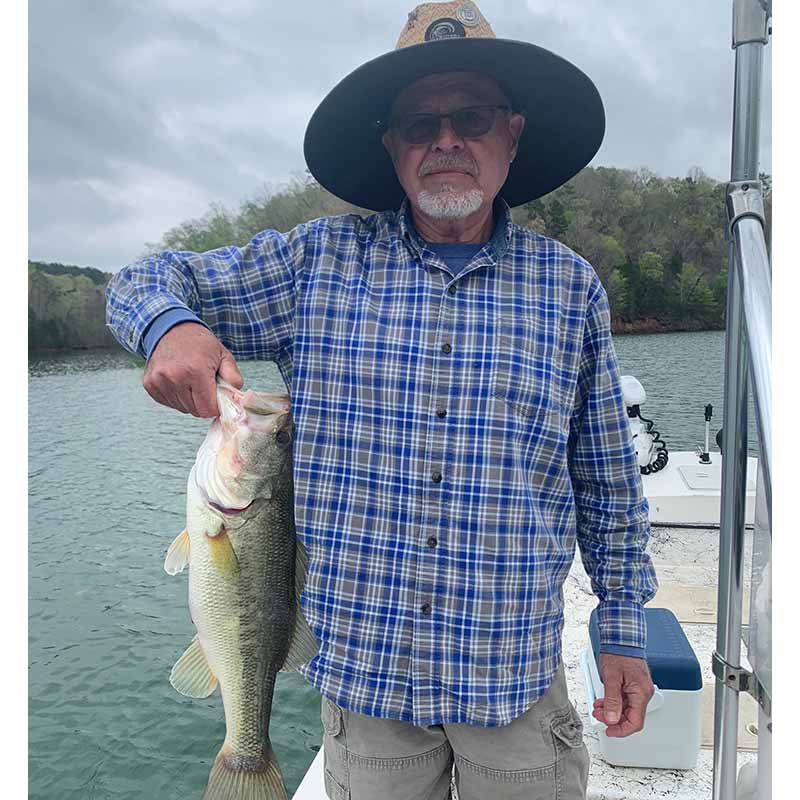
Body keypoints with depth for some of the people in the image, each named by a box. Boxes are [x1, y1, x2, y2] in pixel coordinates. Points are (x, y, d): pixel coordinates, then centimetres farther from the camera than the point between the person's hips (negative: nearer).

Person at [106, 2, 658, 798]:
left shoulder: (569, 286, 0)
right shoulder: (318, 261, -3)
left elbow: (608, 482, 6)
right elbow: (147, 280, 4)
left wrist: (624, 628, 8)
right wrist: (171, 327, -20)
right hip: (363, 665, 0)